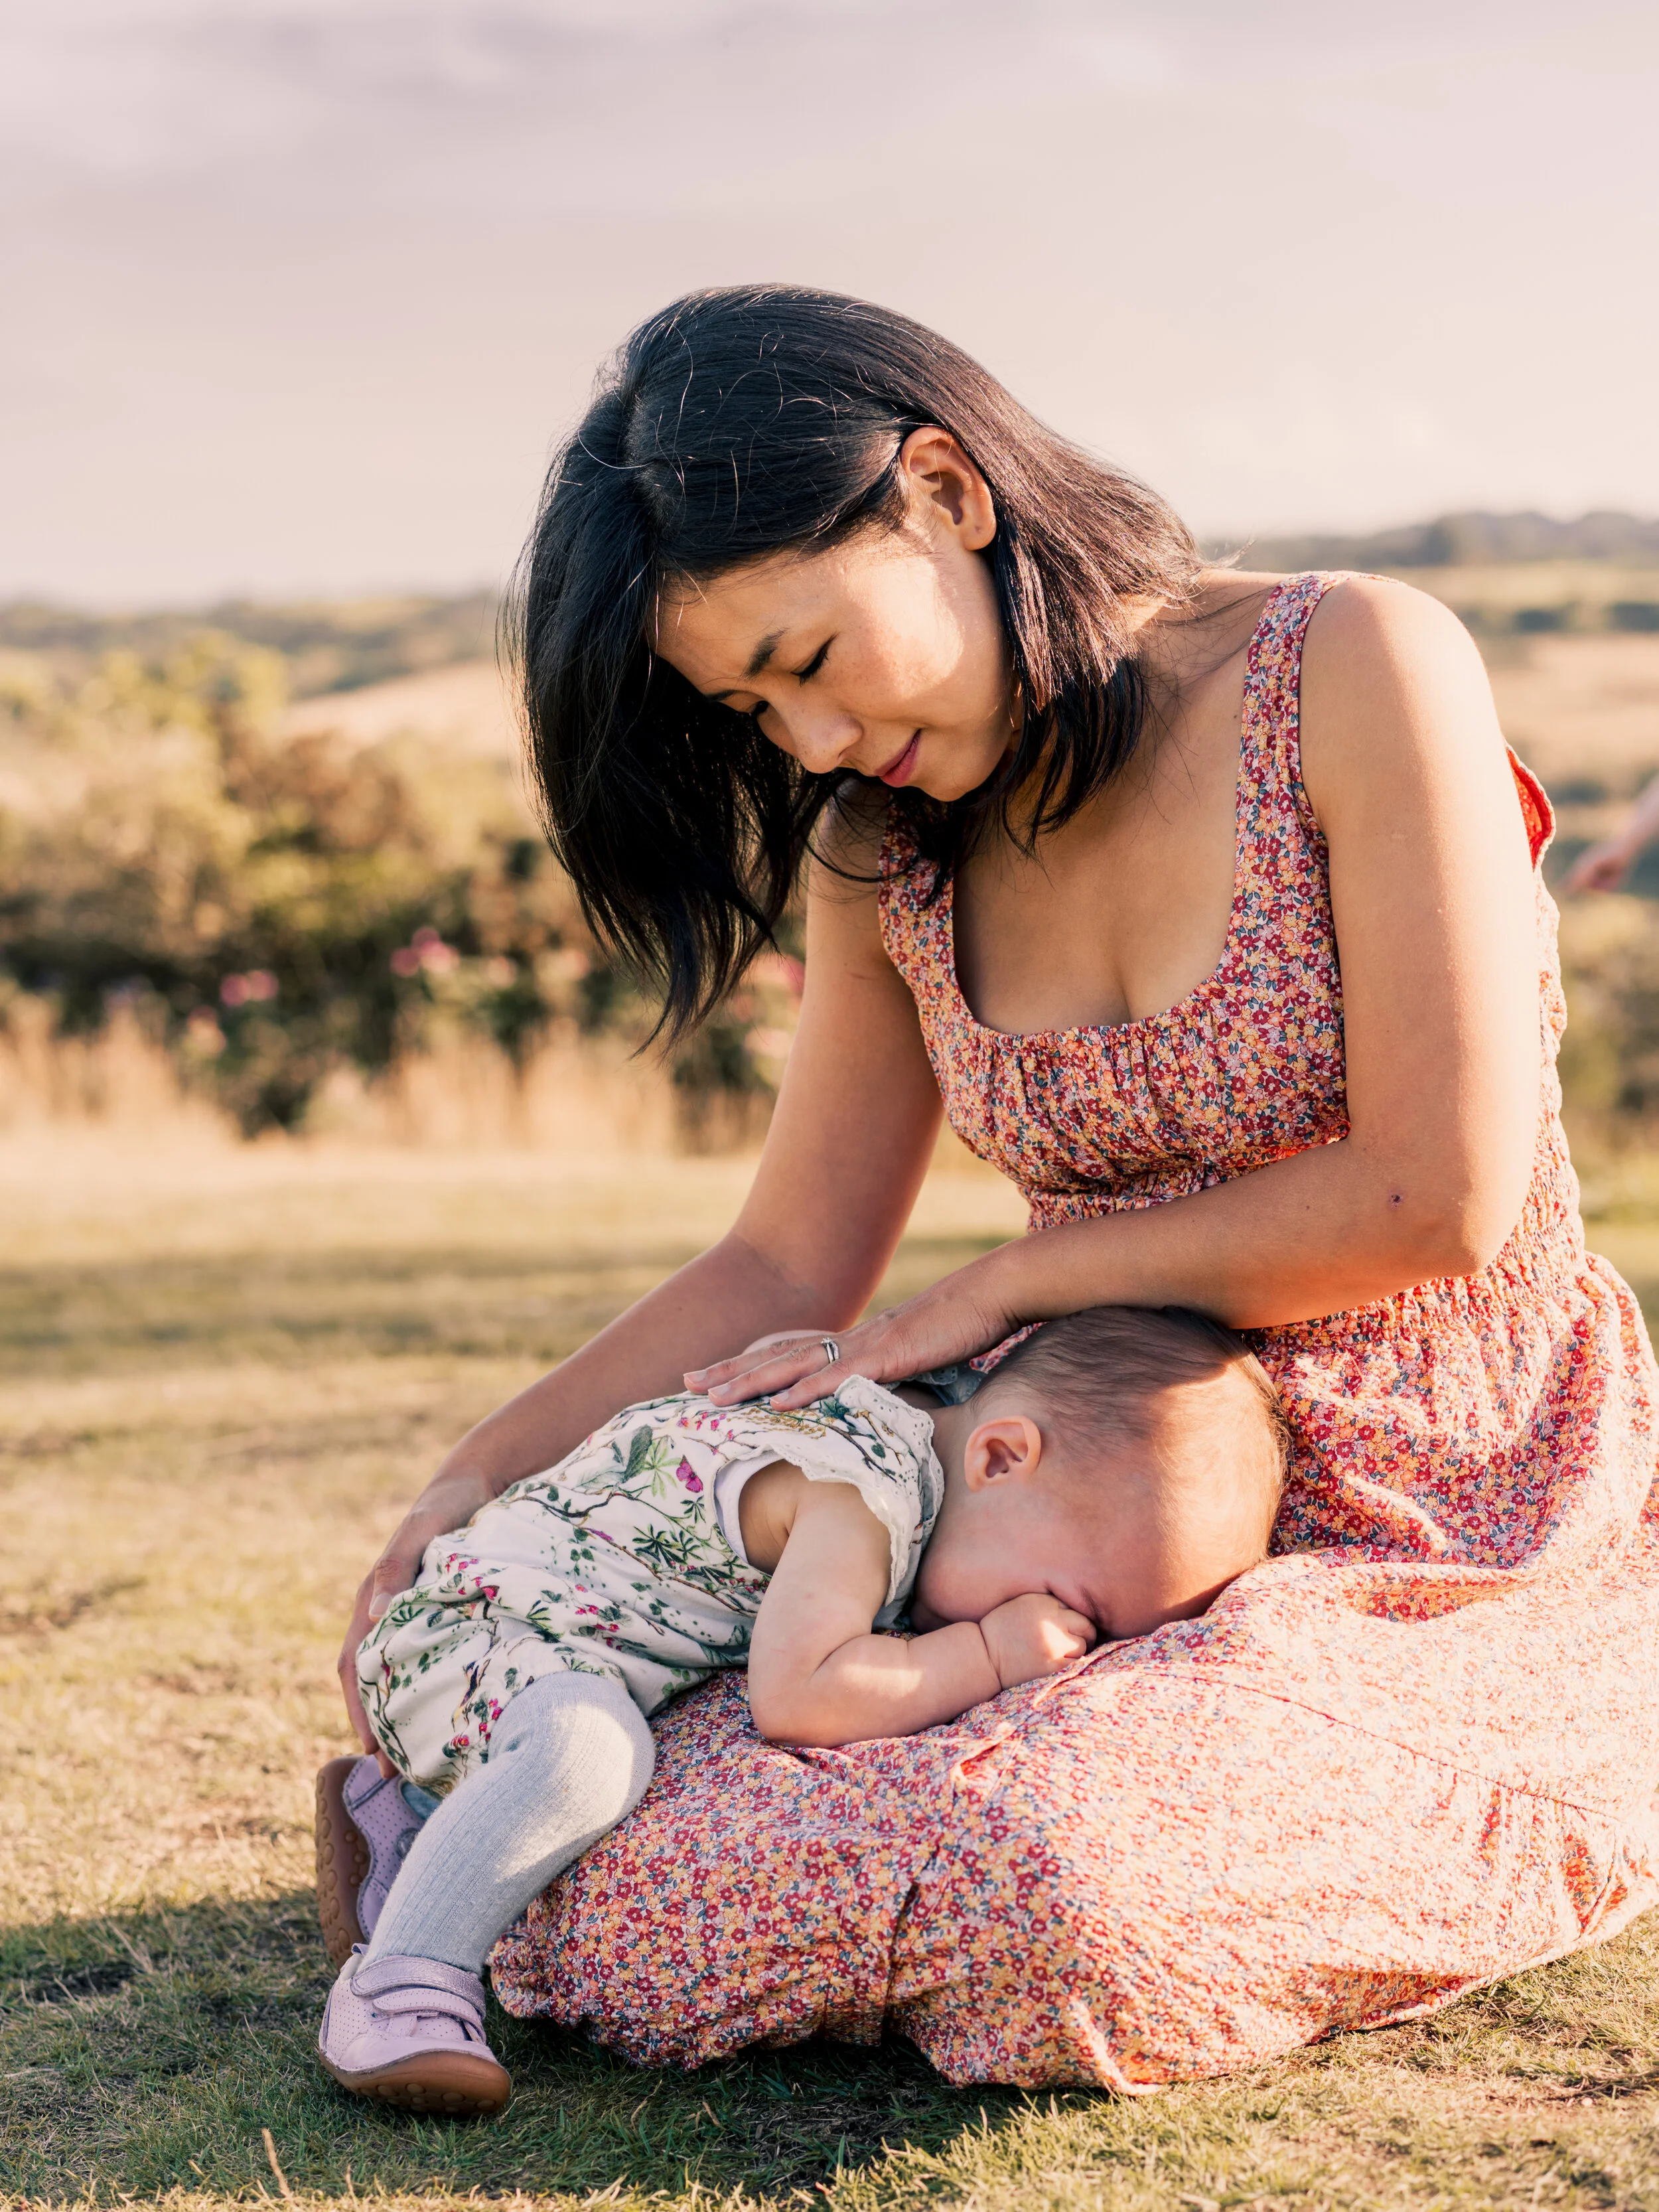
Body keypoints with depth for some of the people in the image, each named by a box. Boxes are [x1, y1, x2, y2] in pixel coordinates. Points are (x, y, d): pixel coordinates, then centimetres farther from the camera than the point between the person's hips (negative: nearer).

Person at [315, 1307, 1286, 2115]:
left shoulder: (937, 1416, -4)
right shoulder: (858, 1497, -31)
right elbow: (794, 1698, -40)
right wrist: (989, 1655, -31)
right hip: (469, 1630, -10)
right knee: (590, 1742, -35)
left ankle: (414, 1827, 27)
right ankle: (400, 1982, -26)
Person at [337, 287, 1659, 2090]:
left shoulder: (1353, 671, -13)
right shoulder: (886, 856, 5)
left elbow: (1440, 1197, -17)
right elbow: (786, 1268, 9)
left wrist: (995, 1293, -10)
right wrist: (484, 1472, -3)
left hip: (1449, 1552, -4)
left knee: (1046, 1862, -34)